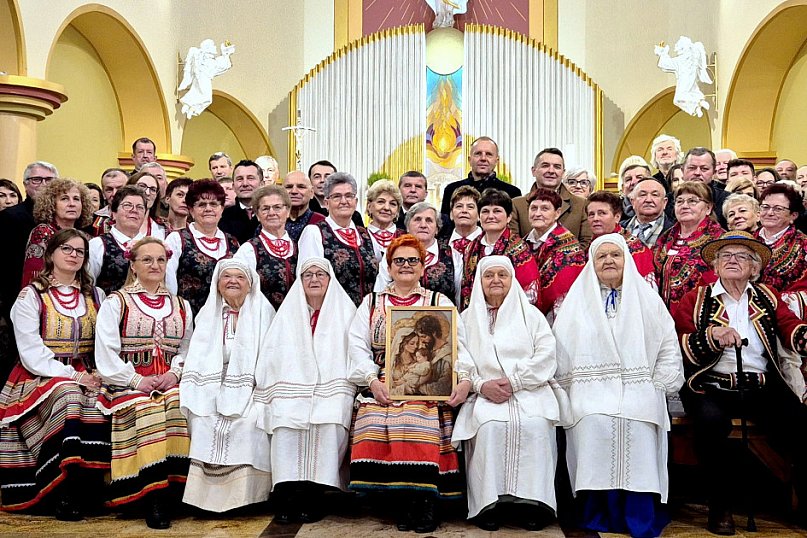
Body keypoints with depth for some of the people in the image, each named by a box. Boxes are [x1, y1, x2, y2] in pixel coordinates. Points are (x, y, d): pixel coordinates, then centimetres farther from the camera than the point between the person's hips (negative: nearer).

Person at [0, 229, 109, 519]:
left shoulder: (95, 295, 15)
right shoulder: (31, 296, 1)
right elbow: (31, 352, -8)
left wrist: (98, 374, -9)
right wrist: (71, 376, -17)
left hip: (84, 378, 3)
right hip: (42, 377, -3)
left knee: (95, 405, -29)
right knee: (68, 396, -34)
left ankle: (84, 493, -17)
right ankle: (62, 493, -25)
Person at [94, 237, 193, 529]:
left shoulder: (181, 306, 21)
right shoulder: (115, 302, 9)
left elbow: (187, 349, 16)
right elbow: (106, 354, -1)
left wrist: (175, 373, -5)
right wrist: (136, 380, -11)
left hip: (170, 382, 3)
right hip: (128, 384, -3)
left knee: (180, 404, -31)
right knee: (146, 410, -34)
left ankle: (171, 490, -25)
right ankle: (153, 498, -29)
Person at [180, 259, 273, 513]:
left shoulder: (263, 312, 8)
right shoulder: (207, 314, 16)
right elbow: (198, 358, 11)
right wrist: (202, 395, -4)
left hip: (249, 388, -2)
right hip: (215, 386, 2)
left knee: (249, 420, -30)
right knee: (203, 419, -25)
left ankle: (245, 496, -21)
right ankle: (206, 494, -17)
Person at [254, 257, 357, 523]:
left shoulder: (346, 311, 15)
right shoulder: (287, 313, 19)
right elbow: (274, 355, 12)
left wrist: (349, 391, -6)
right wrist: (277, 396, -1)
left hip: (332, 388, -1)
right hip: (293, 388, 1)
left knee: (330, 424, -27)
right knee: (286, 423, -26)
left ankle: (314, 494, -18)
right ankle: (287, 495, -19)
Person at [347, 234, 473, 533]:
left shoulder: (440, 303, 17)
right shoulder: (371, 303, 19)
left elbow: (458, 346, 5)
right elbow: (358, 346, 8)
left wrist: (464, 379, -13)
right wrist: (373, 381, -9)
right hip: (382, 385, 1)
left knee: (420, 421, -32)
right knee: (373, 421, -28)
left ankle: (424, 499, -14)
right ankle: (405, 499, -12)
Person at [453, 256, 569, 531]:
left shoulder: (530, 315, 16)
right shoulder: (467, 318, 17)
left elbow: (546, 356, 4)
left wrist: (514, 381, -10)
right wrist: (481, 385, -12)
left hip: (529, 391, 0)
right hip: (485, 394, 0)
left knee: (534, 426, -31)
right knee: (489, 426, -32)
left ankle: (531, 504, -25)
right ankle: (488, 505, -25)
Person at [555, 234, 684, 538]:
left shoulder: (647, 298, 16)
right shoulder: (577, 301, 15)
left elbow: (668, 346, 12)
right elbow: (562, 351, 8)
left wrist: (656, 386, 2)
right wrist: (572, 391, -2)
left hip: (638, 390, 0)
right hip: (591, 389, 0)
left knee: (637, 425, -26)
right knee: (594, 423, -27)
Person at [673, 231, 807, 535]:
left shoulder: (767, 297, 20)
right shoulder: (696, 299, 14)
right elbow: (675, 345, 2)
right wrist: (711, 336, -16)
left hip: (763, 386, 2)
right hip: (712, 386, -2)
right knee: (710, 420, -35)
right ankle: (720, 507, -13)